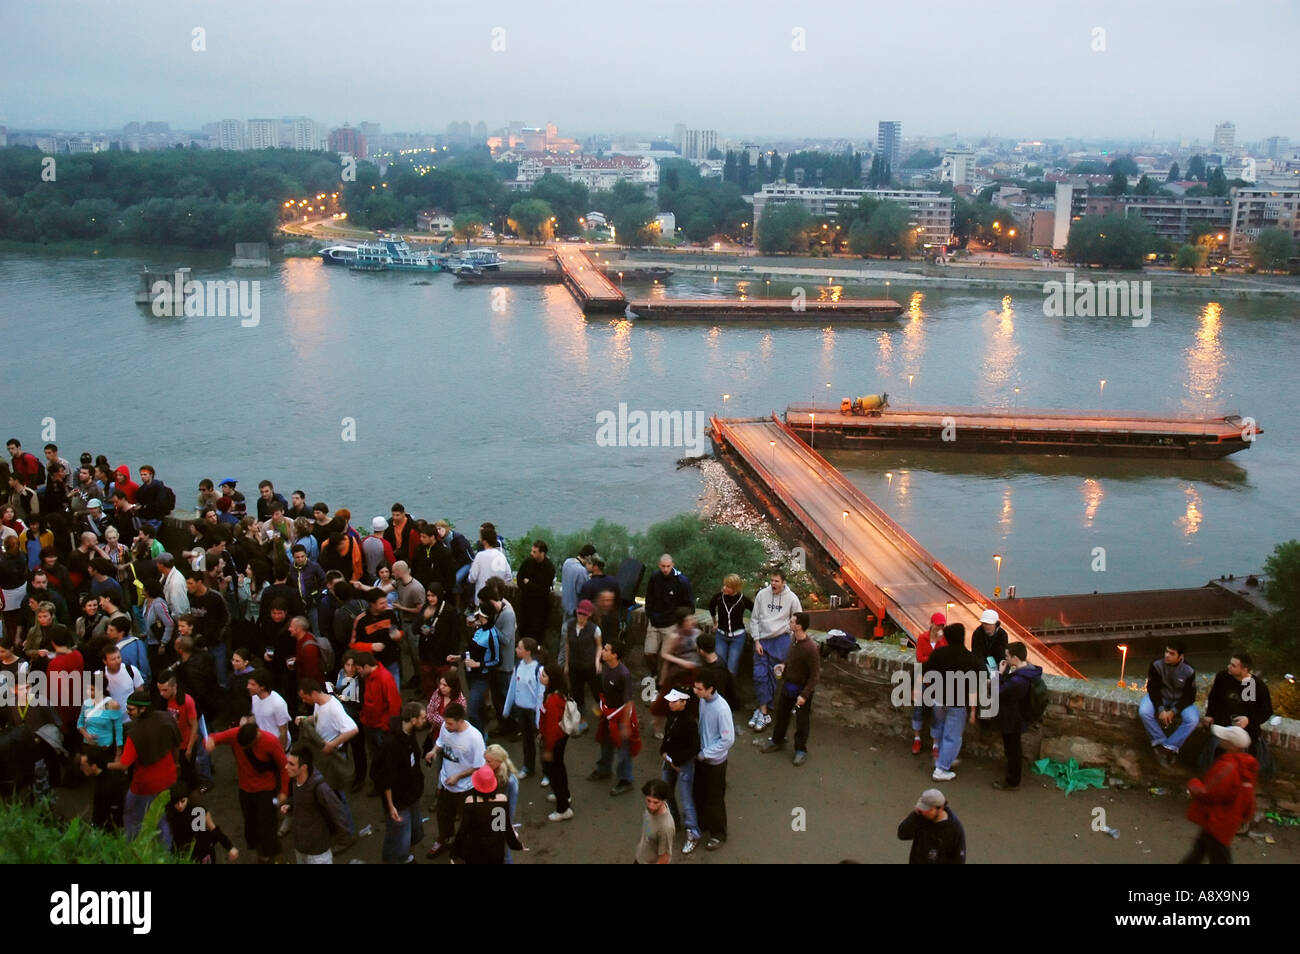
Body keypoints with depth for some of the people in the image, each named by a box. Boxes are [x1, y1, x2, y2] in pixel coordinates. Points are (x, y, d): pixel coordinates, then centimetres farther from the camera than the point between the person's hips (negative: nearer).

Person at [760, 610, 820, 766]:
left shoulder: (810, 648, -30)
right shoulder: (794, 640, -6)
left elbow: (815, 675, -25)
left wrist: (804, 695, -25)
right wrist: (783, 668, 6)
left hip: (802, 689, -7)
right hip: (788, 685, 8)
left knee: (802, 721, 10)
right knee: (781, 714, 22)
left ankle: (801, 750, 28)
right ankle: (777, 741, 42)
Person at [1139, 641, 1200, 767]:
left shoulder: (1189, 671, -21)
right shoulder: (1157, 665, -21)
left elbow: (1189, 696, -13)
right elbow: (1153, 688, -14)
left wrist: (1173, 711, -24)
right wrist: (1161, 709, -27)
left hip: (1180, 700, 0)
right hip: (1160, 697, 0)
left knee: (1193, 719, -27)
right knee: (1144, 712, -29)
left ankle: (1169, 747, -15)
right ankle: (1160, 742, -11)